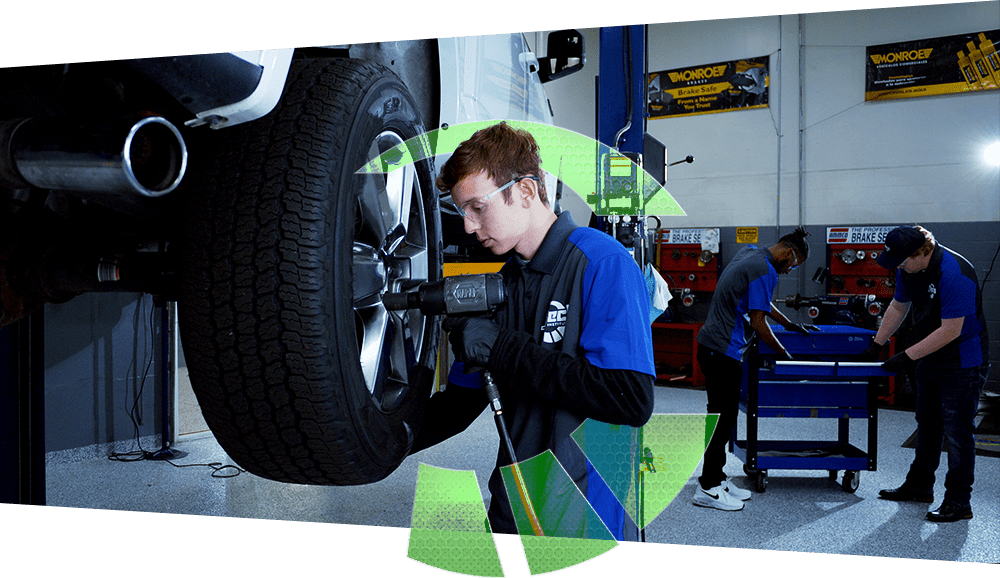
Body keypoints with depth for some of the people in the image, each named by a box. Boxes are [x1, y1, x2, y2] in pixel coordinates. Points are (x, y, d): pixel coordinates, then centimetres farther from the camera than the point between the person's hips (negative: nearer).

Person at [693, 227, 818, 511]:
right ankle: (707, 488, 1)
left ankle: (716, 477, 22)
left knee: (722, 415, 15)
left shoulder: (749, 253, 15)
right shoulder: (765, 271, -15)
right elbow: (758, 322, -13)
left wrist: (789, 324, 30)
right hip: (724, 350, -10)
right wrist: (784, 354, -1)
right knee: (724, 417, -4)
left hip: (710, 346, 10)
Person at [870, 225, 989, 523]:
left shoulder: (954, 274, -28)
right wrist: (876, 345, 12)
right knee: (927, 425, 17)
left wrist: (906, 357, -24)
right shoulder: (909, 268, -1)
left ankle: (958, 502, 7)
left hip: (963, 364, -8)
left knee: (957, 431, -4)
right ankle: (919, 486, 29)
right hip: (930, 359, 9)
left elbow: (951, 330, -27)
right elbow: (898, 306, 14)